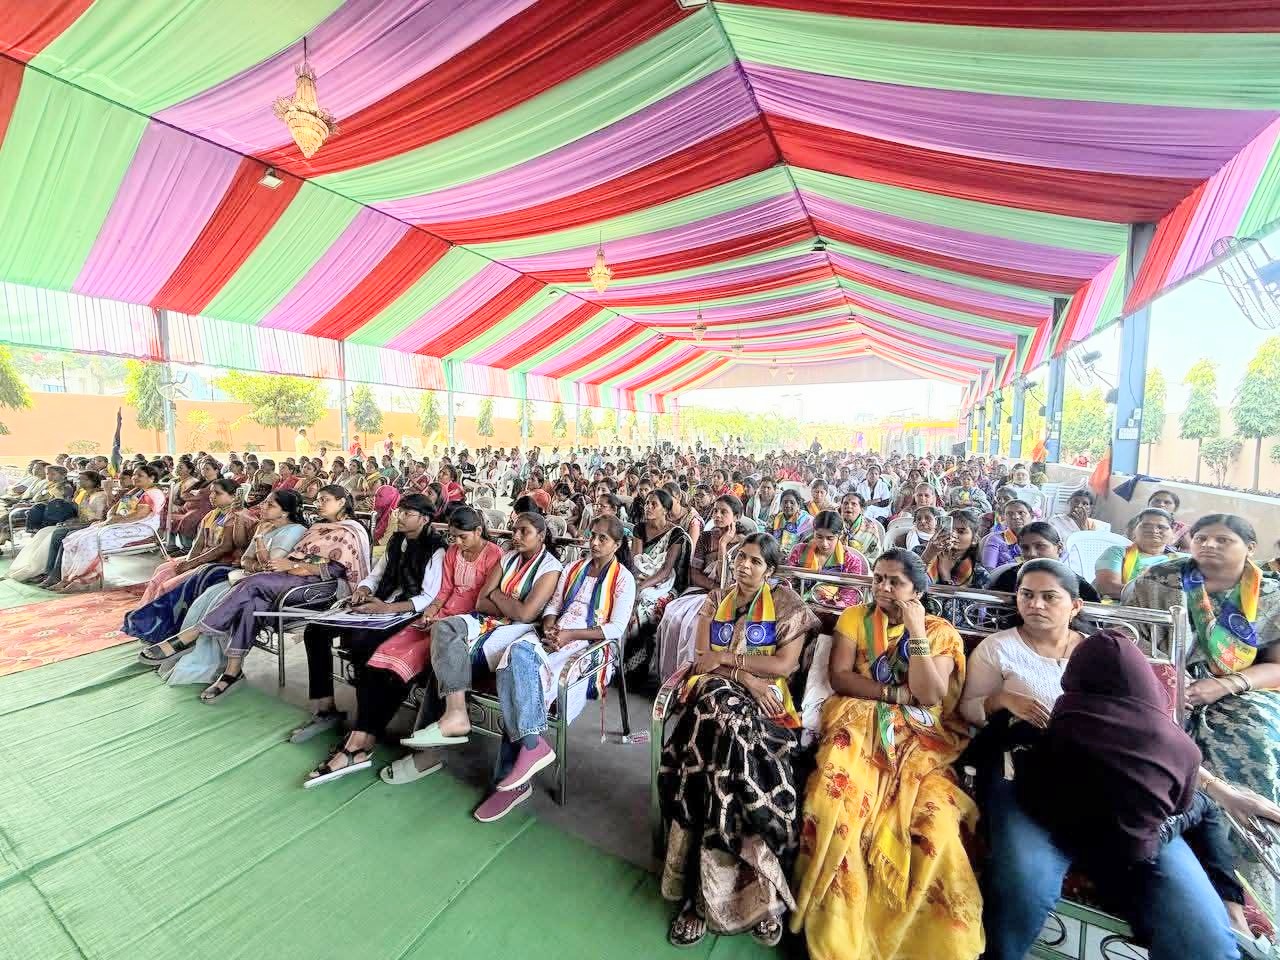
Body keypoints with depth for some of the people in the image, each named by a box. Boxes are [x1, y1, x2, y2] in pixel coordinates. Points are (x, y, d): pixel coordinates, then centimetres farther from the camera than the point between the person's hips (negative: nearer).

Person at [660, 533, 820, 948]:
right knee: (727, 722, -31)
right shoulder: (715, 600, 14)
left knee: (728, 731, -32)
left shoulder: (787, 603, 6)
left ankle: (705, 890, -20)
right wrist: (747, 678, -9)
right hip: (715, 691, 2)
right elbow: (703, 658, 6)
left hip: (764, 697, -2)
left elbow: (784, 665, -3)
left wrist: (727, 657, -5)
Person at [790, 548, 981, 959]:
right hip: (859, 724, 0)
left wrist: (916, 632, -11)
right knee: (839, 802, -26)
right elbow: (839, 677, -2)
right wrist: (899, 693, -9)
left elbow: (930, 696, -7)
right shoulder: (854, 617, 8)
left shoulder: (941, 632, 7)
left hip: (918, 736, 1)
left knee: (933, 821, -25)